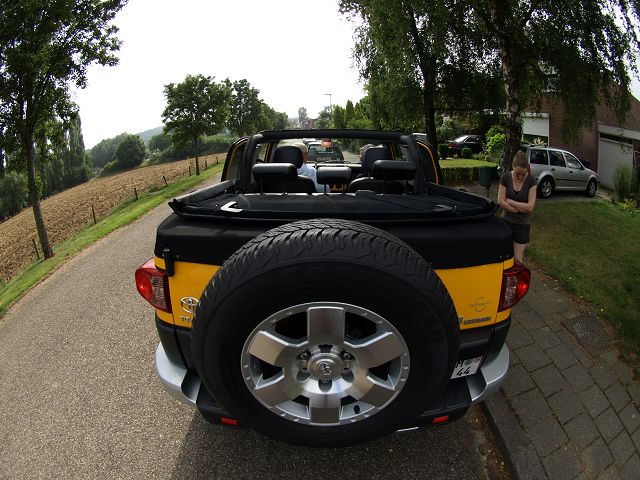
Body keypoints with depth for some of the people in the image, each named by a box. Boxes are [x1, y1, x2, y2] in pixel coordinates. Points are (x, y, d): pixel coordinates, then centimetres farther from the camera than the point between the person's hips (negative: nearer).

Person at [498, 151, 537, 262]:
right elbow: (501, 202, -11)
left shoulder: (531, 180, -11)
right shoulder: (505, 177, -8)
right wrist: (520, 208, -14)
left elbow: (530, 207, -15)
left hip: (523, 224, -1)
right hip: (506, 221, 1)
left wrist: (509, 201, -13)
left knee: (517, 259, 5)